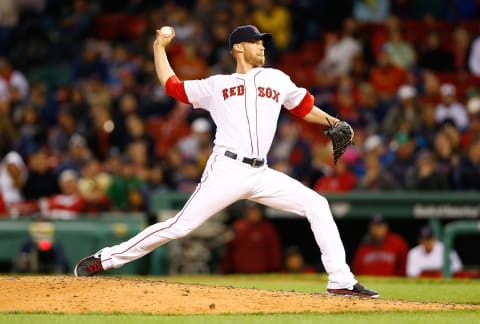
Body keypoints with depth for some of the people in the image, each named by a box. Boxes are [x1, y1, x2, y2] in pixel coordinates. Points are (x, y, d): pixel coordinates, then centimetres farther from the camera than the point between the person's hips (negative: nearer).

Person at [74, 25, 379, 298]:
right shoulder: (216, 85, 13)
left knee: (317, 205, -8)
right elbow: (171, 85, 18)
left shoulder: (277, 80, 18)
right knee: (181, 225, -11)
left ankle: (341, 281, -7)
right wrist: (160, 46, 18)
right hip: (227, 171, -4)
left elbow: (305, 108, 21)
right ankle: (104, 259, -4)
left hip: (262, 174, 4)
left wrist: (332, 122, 5)